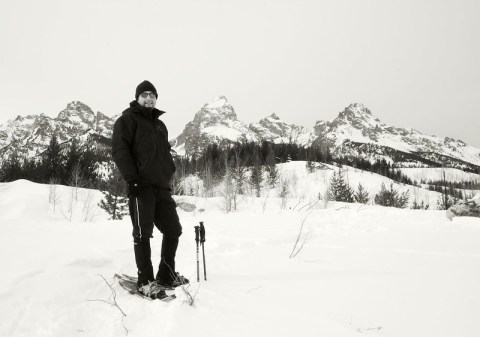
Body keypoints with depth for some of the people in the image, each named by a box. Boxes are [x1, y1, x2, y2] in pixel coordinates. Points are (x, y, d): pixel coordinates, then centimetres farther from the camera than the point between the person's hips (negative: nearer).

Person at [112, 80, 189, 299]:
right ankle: (145, 281, 5)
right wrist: (132, 178, -16)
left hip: (162, 186, 7)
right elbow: (119, 150, -7)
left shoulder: (160, 125, 24)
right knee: (143, 232, -5)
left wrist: (169, 173, 12)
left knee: (173, 230, 7)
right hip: (141, 186, -7)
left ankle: (166, 275, 18)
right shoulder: (127, 119, 3)